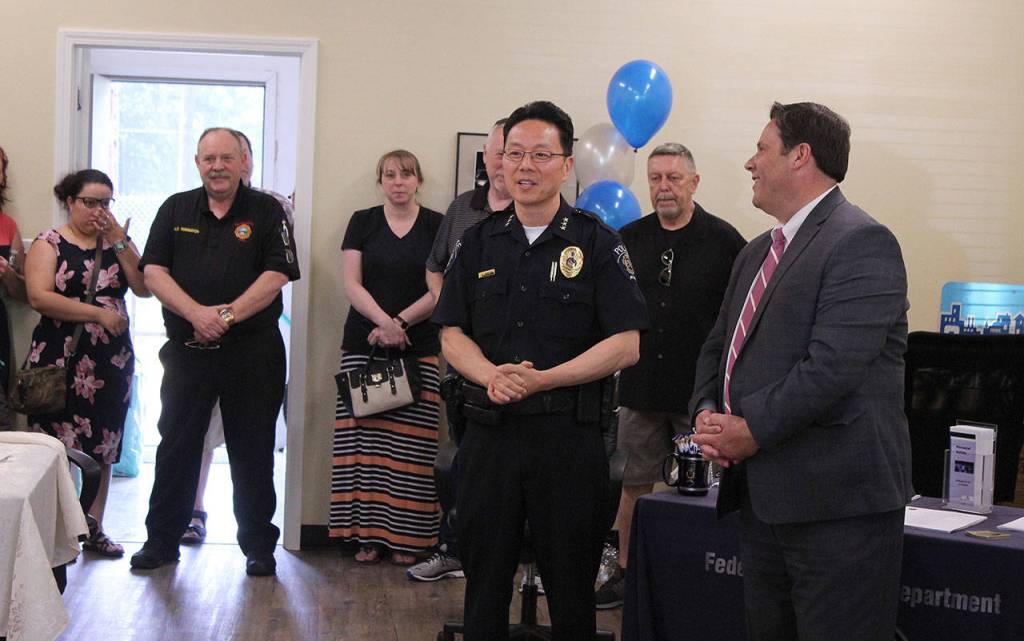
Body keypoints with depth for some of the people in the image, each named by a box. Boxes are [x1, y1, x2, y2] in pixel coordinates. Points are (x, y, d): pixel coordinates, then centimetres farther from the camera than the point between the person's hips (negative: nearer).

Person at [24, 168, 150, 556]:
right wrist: (99, 313, -18)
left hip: (113, 361, 5)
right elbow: (39, 297, -15)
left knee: (103, 448, 9)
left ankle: (94, 529, 18)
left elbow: (144, 288, 2)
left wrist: (119, 243, -7)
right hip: (61, 360, -4)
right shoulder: (49, 244, -1)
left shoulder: (116, 241, 12)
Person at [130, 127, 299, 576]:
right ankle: (162, 540, 18)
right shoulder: (176, 210, 10)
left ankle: (258, 544, 15)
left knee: (253, 451, 5)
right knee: (176, 446, 7)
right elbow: (153, 271, 1)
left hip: (251, 350, -2)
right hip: (186, 349, 2)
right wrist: (196, 313, -14)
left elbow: (276, 276, -6)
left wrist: (229, 314, -16)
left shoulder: (266, 211, 3)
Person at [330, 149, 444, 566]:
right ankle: (368, 534, 4)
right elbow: (351, 284, 1)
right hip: (363, 345, 1)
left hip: (419, 349, -1)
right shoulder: (363, 222, 9)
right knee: (364, 436, -2)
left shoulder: (436, 225, 6)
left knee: (410, 444, -4)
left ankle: (405, 537, 2)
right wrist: (384, 322, -13)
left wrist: (400, 322, -10)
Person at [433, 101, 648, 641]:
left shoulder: (595, 242, -1)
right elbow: (452, 334, 9)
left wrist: (540, 380, -17)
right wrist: (492, 375, -13)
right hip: (488, 429, 3)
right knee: (483, 581, 12)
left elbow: (626, 344, -7)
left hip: (568, 434, -3)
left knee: (571, 584, 7)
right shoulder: (481, 242, 9)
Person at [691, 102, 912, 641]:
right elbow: (718, 347, 21)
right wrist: (707, 412, 1)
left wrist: (753, 429, -16)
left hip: (838, 504, -9)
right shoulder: (757, 253, 18)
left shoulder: (861, 242, -12)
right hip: (763, 496, 9)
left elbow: (833, 364, -22)